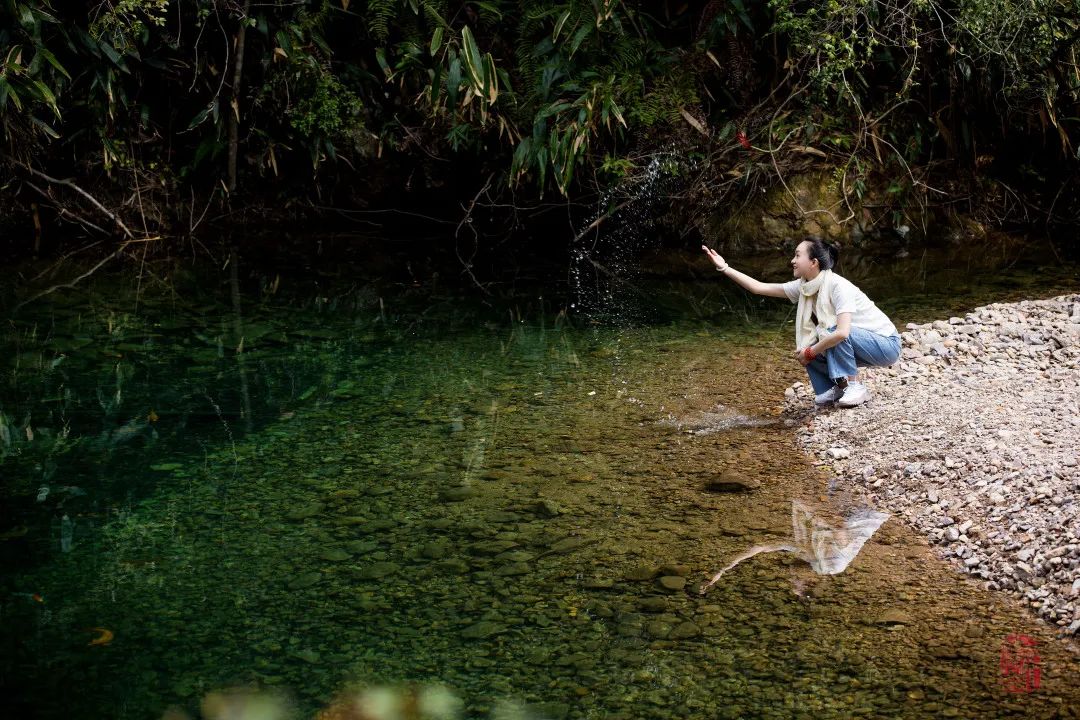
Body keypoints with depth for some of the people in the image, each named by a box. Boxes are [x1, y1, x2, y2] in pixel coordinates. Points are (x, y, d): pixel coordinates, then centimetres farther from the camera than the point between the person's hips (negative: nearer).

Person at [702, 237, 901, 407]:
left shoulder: (838, 286, -27)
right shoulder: (804, 287, -4)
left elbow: (842, 332, -38)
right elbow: (759, 287, -2)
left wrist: (810, 352, -26)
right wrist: (725, 268, -6)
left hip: (886, 345, -7)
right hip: (854, 343, 7)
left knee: (832, 332, -30)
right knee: (805, 351, -6)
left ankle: (854, 387, -15)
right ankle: (837, 389, 7)